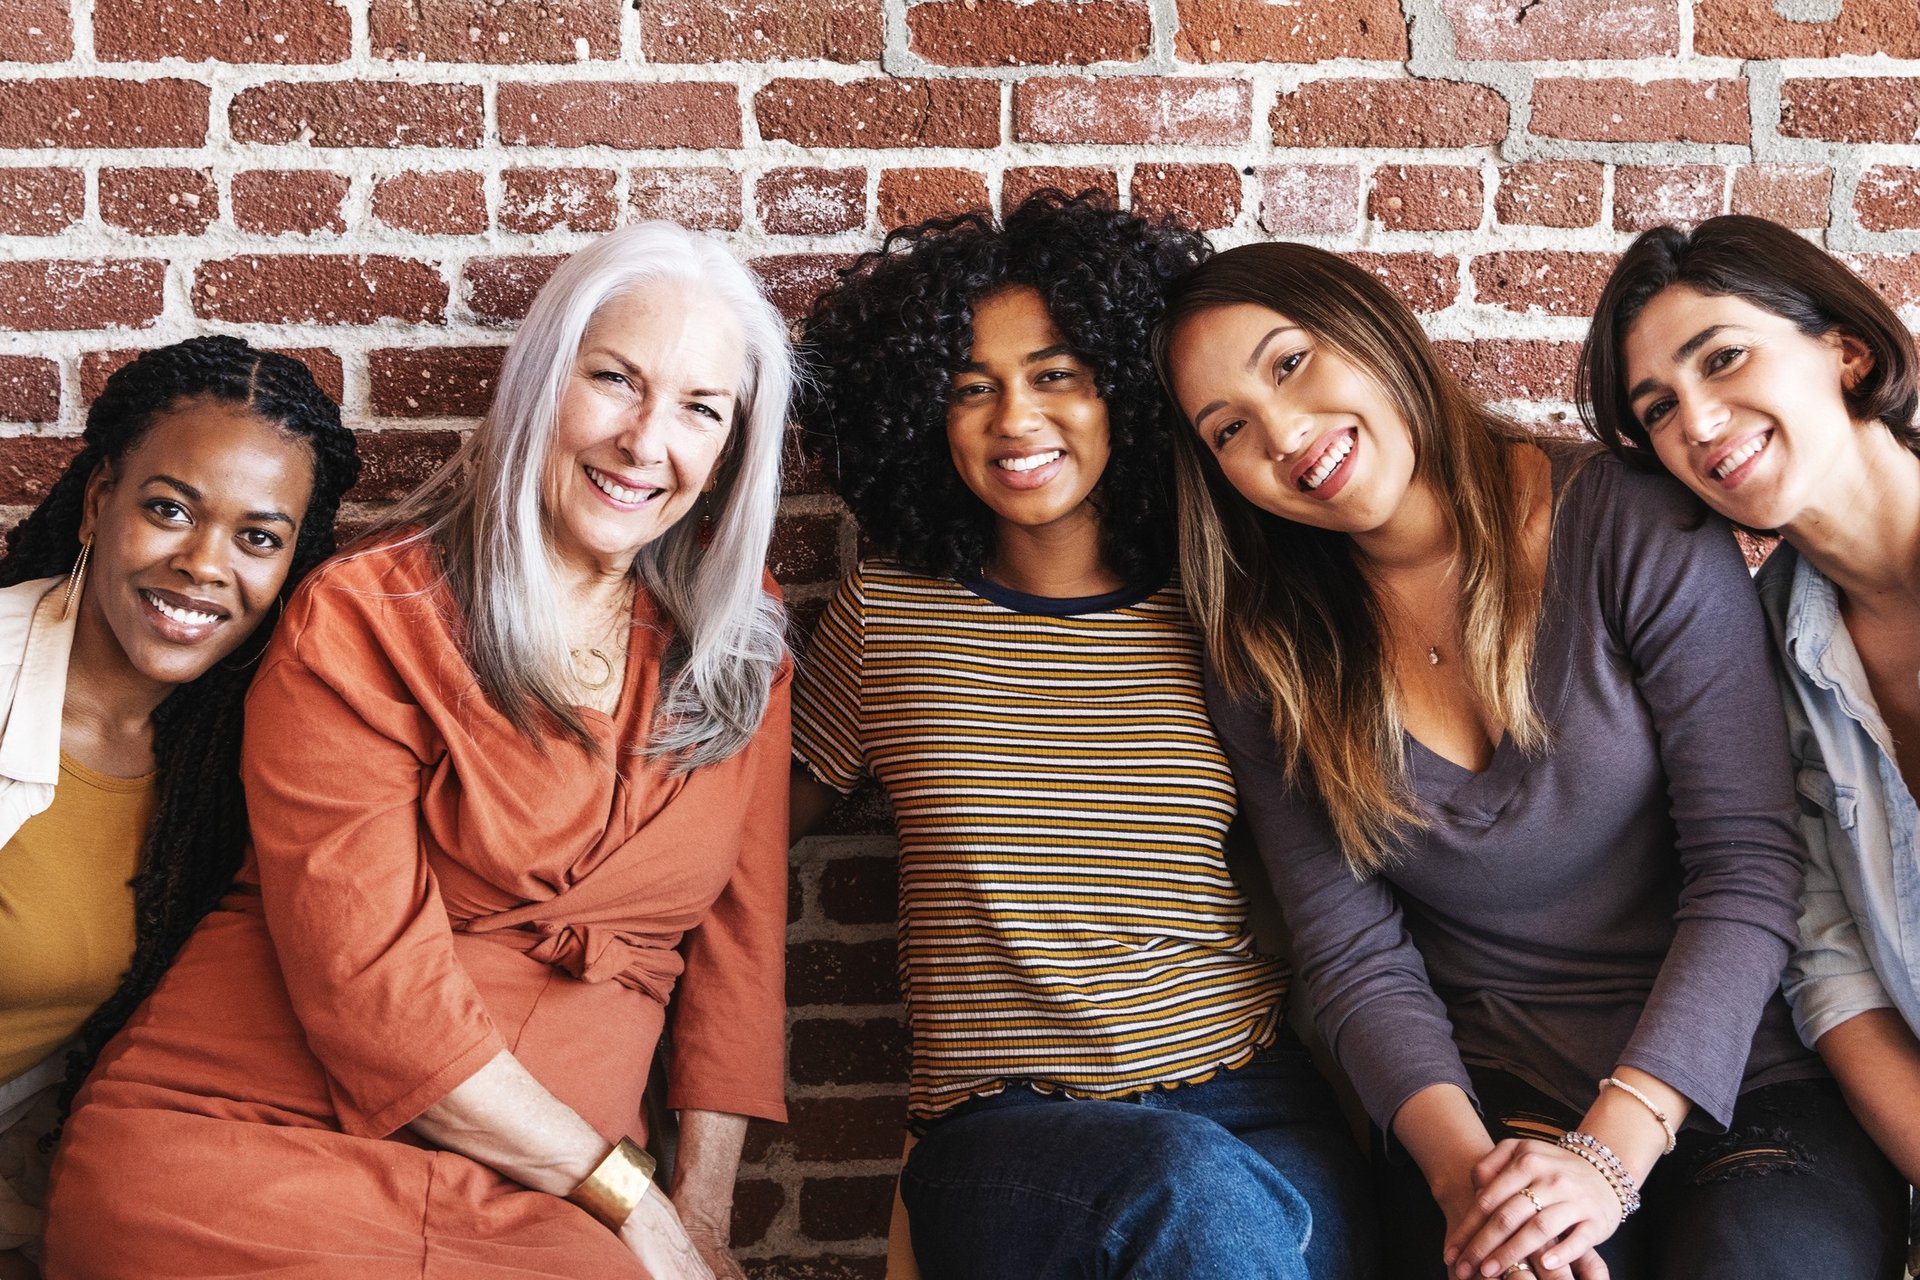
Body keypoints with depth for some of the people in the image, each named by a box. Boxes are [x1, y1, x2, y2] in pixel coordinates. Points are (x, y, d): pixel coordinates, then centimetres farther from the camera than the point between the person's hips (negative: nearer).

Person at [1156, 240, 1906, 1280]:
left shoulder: (1636, 529, -7)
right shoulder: (1269, 665, 2)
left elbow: (1747, 869, -10)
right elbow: (1358, 961, -1)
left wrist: (1612, 1154, -19)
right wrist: (1462, 1165, -19)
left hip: (1747, 1095, -1)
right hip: (1480, 1112, 1)